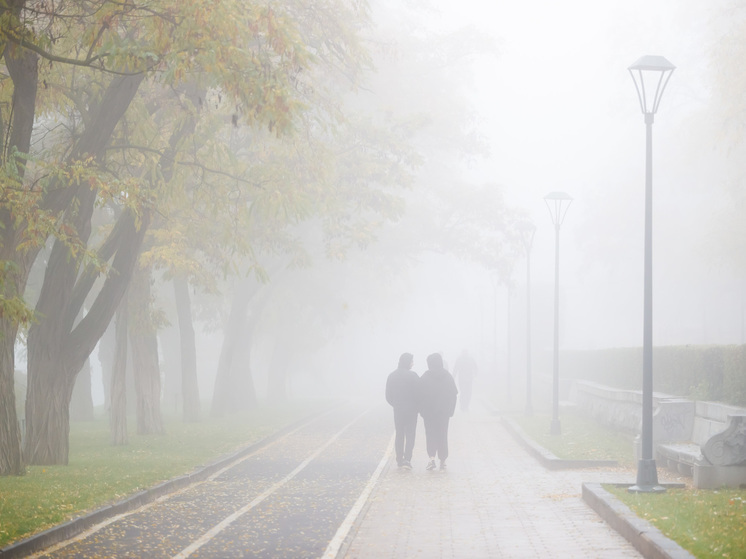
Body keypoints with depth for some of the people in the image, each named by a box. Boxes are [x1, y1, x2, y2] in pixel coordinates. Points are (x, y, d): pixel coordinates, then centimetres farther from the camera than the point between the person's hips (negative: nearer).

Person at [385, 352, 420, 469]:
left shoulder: (392, 376, 1)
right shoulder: (413, 376, -14)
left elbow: (388, 395, 5)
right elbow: (418, 393, -13)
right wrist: (417, 406, 4)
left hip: (398, 410, 4)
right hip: (411, 410, -4)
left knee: (399, 435, 14)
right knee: (410, 435, 1)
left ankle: (399, 460, 16)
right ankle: (407, 459, -10)